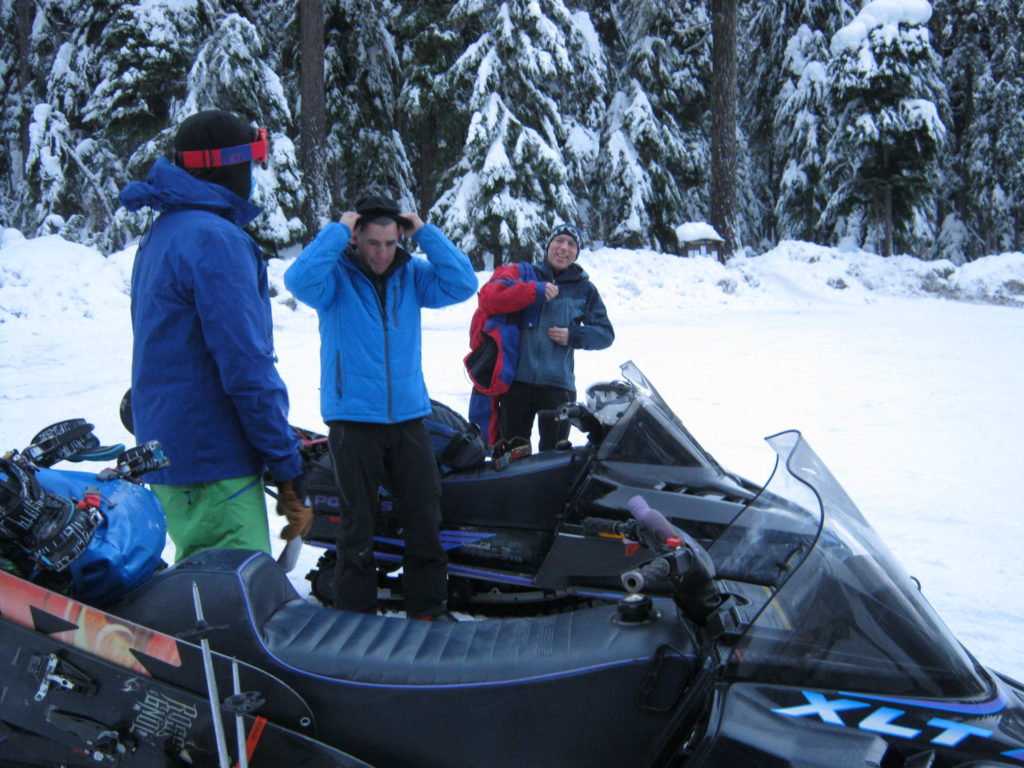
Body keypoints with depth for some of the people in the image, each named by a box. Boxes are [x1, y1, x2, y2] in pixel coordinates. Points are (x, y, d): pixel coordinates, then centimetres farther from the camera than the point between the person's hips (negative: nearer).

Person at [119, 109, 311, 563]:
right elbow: (246, 366, -20)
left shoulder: (161, 234, 16)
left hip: (165, 453, 10)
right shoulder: (216, 239, -15)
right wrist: (287, 466, -14)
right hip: (215, 465, -10)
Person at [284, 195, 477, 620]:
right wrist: (337, 231, -17)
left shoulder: (412, 274, 6)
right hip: (352, 418, -3)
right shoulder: (335, 274, -4)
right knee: (358, 524, 4)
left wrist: (426, 232, -7)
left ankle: (429, 609, 21)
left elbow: (462, 284, -5)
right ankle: (355, 613, 17)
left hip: (408, 415, 4)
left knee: (425, 519, 8)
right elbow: (299, 280, -24)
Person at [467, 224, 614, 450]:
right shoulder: (522, 272, 11)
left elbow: (605, 333, 13)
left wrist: (573, 336, -5)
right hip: (516, 379, -1)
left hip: (558, 384, 1)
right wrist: (534, 290, -13)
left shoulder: (584, 289, 15)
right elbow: (489, 296, -6)